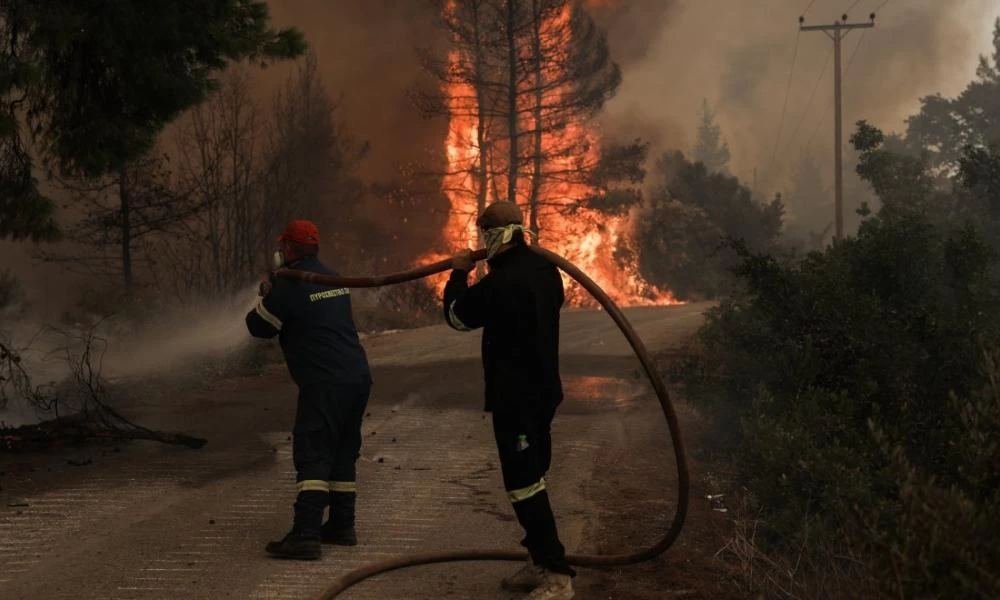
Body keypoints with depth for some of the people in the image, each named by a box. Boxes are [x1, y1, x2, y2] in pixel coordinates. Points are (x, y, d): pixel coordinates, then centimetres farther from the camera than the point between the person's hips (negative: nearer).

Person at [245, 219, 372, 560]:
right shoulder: (332, 278, 17)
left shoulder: (290, 286, -10)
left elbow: (259, 327, 1)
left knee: (313, 456, -10)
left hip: (325, 382, -8)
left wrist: (265, 299, 19)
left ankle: (306, 535, -17)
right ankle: (342, 526, 24)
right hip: (358, 376, 9)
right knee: (343, 454, 17)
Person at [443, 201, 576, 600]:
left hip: (515, 397, -9)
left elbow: (457, 315, -6)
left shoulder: (499, 283, -22)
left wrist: (459, 273, 12)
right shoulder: (544, 269, 5)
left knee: (524, 484, -7)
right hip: (542, 389, 9)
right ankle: (541, 562, 27)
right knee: (532, 478, 18)